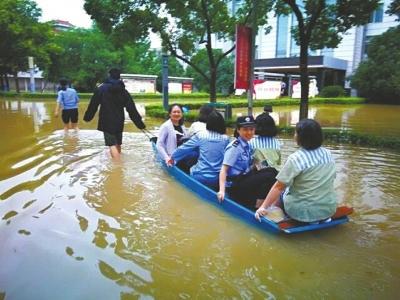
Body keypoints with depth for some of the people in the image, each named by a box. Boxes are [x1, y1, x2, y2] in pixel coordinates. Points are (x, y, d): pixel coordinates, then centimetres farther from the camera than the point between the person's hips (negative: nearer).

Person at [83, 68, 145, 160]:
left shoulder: (101, 88, -5)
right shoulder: (123, 91, 3)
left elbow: (93, 105, 0)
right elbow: (131, 109, -2)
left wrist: (87, 117, 15)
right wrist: (140, 123, 0)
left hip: (107, 122, -4)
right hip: (119, 122, 4)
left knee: (112, 145, -7)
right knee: (118, 144, 18)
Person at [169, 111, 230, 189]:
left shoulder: (200, 135, -5)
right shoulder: (226, 139, -3)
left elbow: (184, 148, 4)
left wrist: (173, 157, 20)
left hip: (200, 177, -1)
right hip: (218, 179, 2)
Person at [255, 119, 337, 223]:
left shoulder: (295, 159, -18)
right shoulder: (328, 154, -1)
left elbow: (279, 187, -15)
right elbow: (331, 178, 12)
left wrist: (263, 207, -7)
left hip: (304, 211, -5)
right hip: (329, 208, 5)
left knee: (280, 193, 21)